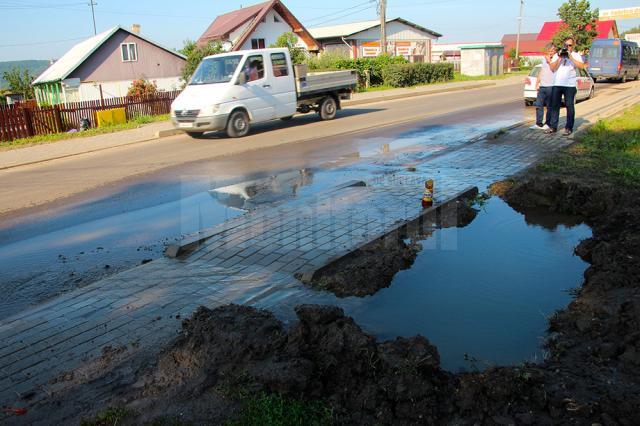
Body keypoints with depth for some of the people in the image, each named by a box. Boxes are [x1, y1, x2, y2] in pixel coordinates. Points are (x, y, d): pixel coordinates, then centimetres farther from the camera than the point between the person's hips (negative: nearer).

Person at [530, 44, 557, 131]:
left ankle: (548, 124, 6)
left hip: (551, 86, -6)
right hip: (542, 86, 6)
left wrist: (549, 61, -11)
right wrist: (537, 83, 16)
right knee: (539, 105, 4)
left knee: (550, 106, 0)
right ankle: (539, 124, 9)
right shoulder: (544, 60, 18)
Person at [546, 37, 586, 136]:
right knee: (554, 105, 3)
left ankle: (569, 128, 4)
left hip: (570, 85, -3)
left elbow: (581, 66, -11)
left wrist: (570, 57, -15)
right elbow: (552, 68, 2)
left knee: (570, 106, 0)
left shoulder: (576, 55, 5)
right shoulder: (557, 55, 13)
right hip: (557, 84, 3)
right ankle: (553, 127, 9)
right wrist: (560, 58, -9)